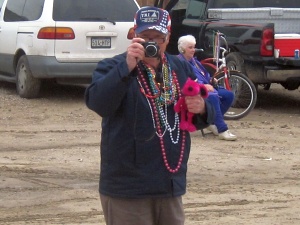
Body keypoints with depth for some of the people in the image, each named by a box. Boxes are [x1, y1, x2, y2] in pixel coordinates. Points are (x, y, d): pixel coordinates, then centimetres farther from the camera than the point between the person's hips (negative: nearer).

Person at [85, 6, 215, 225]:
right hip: (127, 188, -6)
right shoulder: (114, 68, -6)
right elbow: (97, 103, -25)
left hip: (171, 184, 6)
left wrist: (201, 109, -7)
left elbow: (208, 115, 17)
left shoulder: (183, 69, 12)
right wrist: (127, 67, -34)